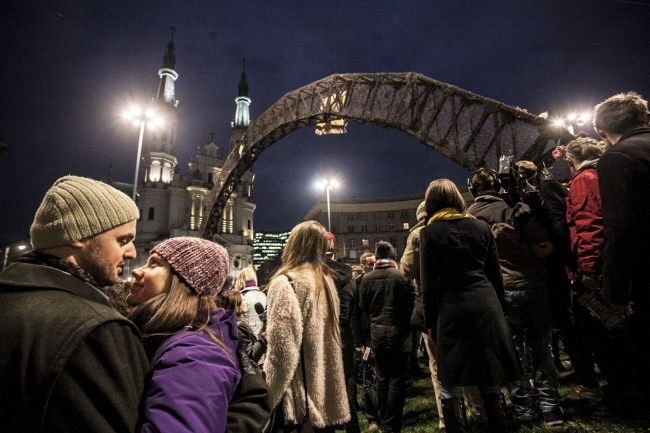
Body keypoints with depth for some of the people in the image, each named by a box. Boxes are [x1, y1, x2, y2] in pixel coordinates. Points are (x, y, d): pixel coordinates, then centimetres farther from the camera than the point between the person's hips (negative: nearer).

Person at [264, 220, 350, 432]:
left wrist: (267, 397, -12)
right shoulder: (326, 280, 6)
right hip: (326, 394, 7)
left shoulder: (285, 283, -18)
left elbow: (280, 353, -21)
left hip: (299, 398, -7)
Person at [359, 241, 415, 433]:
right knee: (397, 379, 7)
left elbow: (363, 307, 3)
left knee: (382, 378, 15)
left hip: (377, 333, 3)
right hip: (398, 333, -3)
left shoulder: (367, 278, -5)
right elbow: (411, 303, -7)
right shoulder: (402, 276, -14)